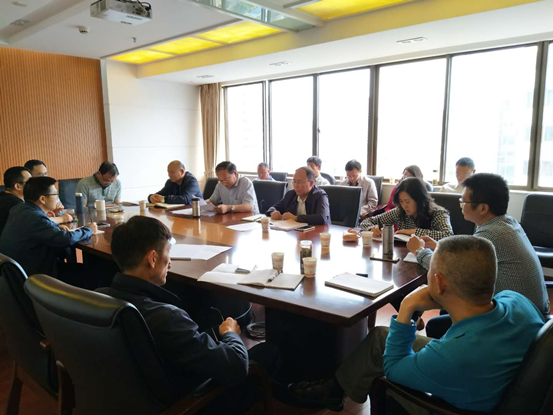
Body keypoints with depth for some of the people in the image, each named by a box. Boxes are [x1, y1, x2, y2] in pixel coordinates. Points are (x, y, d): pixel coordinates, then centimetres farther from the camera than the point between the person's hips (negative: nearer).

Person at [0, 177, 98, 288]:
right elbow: (67, 239, -28)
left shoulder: (19, 208, 2)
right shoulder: (35, 217, -27)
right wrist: (88, 229, -10)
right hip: (33, 277, -10)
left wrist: (56, 228, 5)